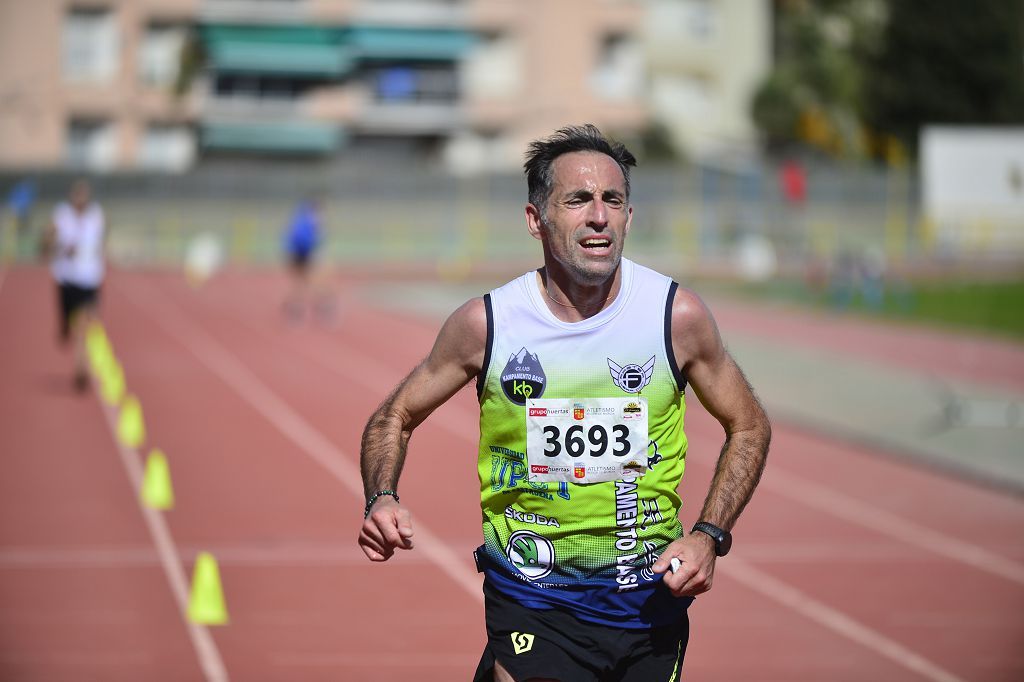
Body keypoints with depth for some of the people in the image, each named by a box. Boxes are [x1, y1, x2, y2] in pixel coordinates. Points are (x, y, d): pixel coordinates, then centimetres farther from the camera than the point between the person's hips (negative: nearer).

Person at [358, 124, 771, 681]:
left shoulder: (678, 316, -7)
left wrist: (709, 536, -6)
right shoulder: (485, 323, -8)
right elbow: (395, 416, 6)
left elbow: (748, 426, 7)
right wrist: (381, 499, -13)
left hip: (650, 599, 2)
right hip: (531, 605, -2)